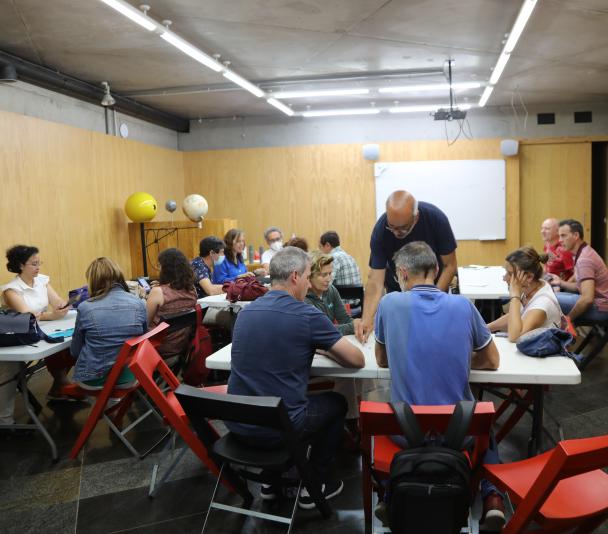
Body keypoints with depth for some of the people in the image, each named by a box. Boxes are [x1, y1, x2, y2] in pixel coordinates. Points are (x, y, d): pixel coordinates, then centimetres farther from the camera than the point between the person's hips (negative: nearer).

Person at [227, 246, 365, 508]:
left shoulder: (245, 312, 5)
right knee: (336, 403, 22)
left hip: (237, 423, 6)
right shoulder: (308, 315, -13)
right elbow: (357, 360, -5)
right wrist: (326, 349, 14)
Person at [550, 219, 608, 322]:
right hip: (598, 302, 10)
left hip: (600, 308, -10)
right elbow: (581, 286, 17)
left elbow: (587, 299, -28)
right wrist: (561, 282, 3)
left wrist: (568, 318, -18)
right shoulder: (584, 252, 10)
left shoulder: (584, 259, -21)